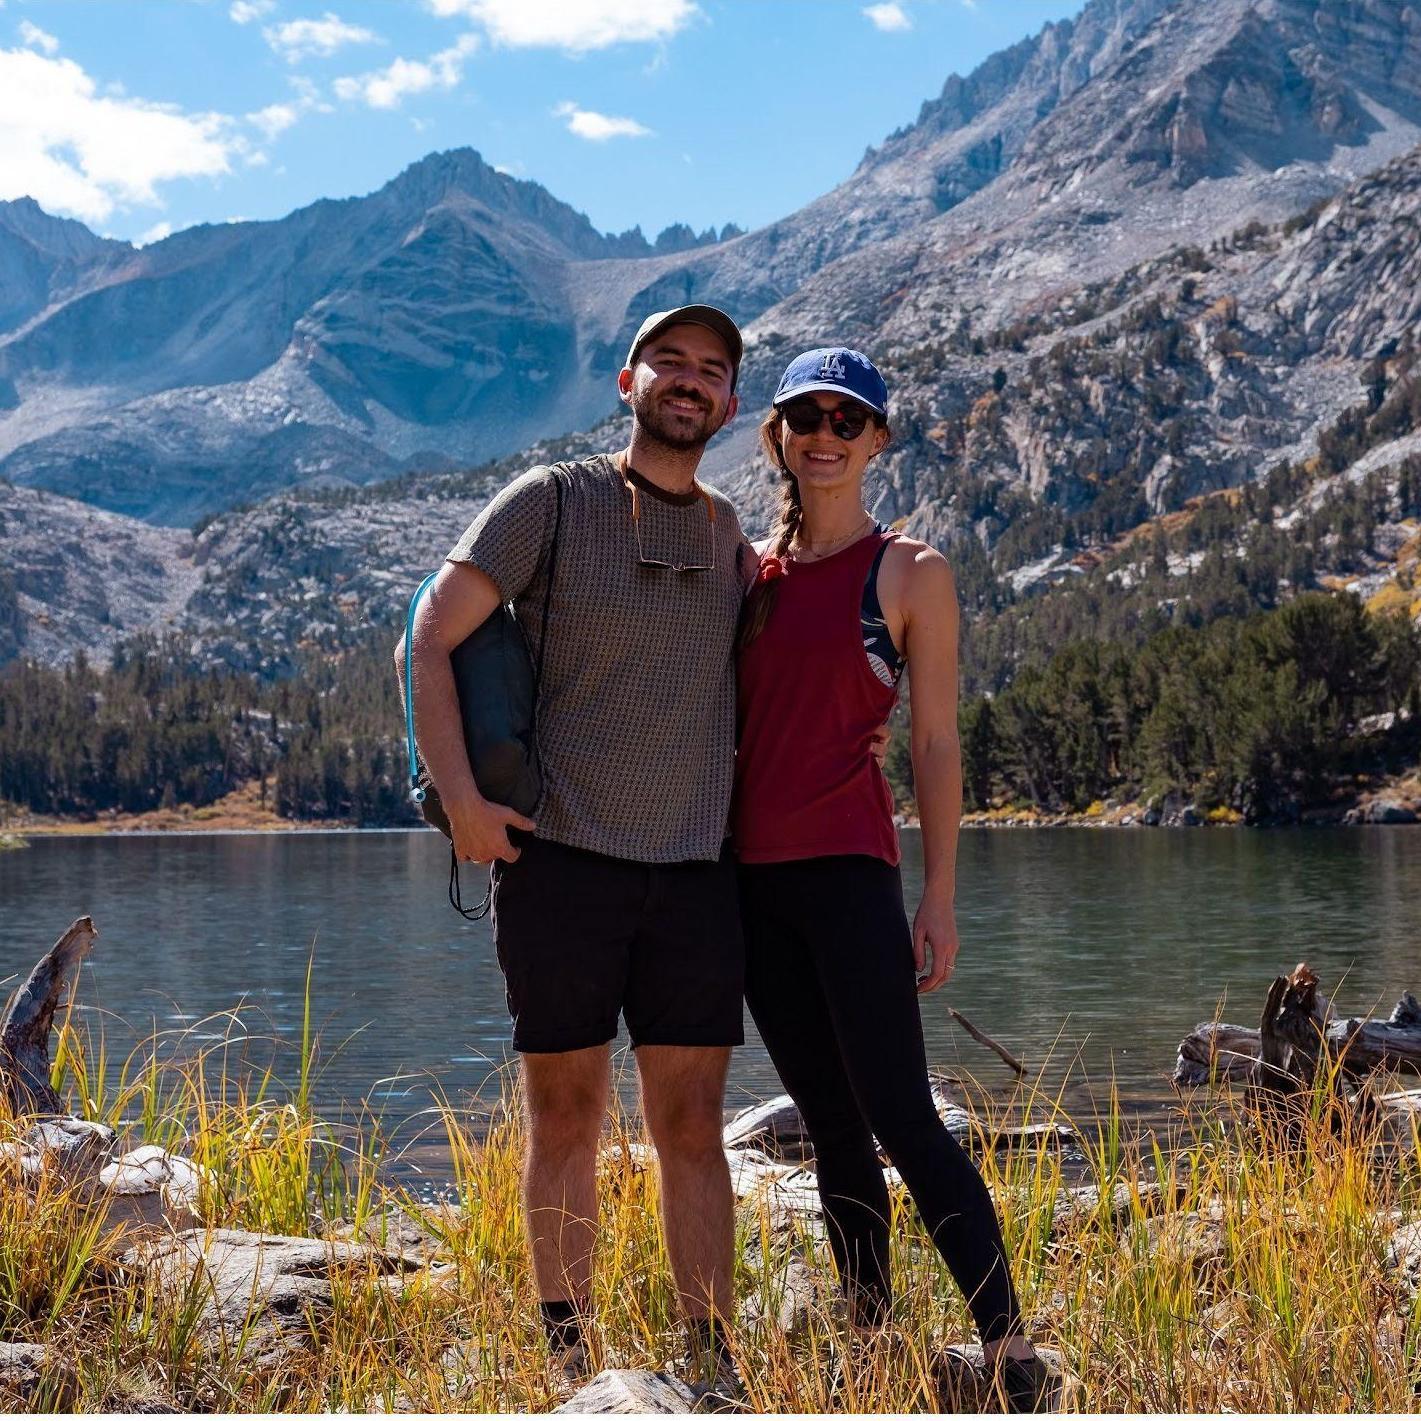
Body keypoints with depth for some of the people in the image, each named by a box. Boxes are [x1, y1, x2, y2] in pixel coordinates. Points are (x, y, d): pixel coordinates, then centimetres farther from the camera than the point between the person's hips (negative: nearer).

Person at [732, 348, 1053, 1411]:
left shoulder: (911, 573, 1)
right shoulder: (753, 576, 14)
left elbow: (936, 743, -1)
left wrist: (939, 897, -6)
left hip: (847, 866, -5)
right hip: (752, 876, 5)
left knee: (901, 1117, -11)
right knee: (831, 1124, 9)